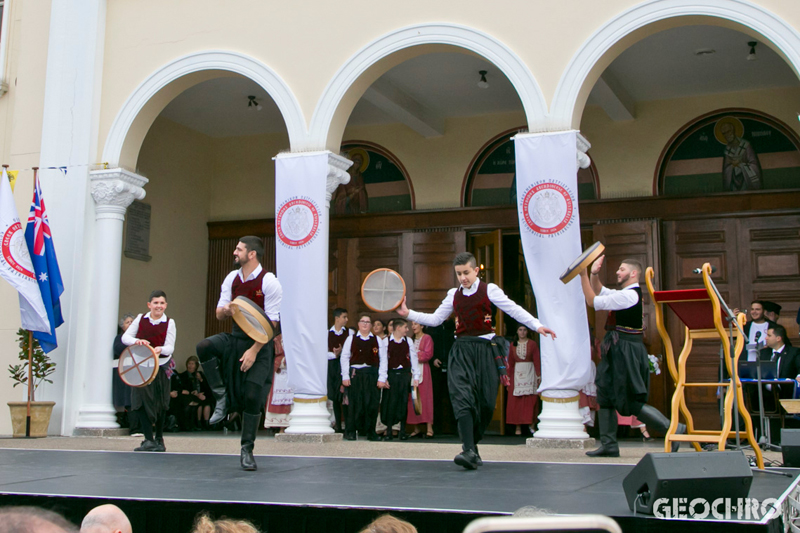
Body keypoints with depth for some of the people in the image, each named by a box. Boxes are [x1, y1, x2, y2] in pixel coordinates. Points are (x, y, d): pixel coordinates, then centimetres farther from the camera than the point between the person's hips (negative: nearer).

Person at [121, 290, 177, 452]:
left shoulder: (169, 323, -3)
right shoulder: (140, 319, 1)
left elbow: (170, 347, -8)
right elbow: (125, 337, 1)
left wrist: (161, 349, -31)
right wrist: (137, 341, -20)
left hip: (161, 366, -1)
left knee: (161, 404, 7)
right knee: (140, 402, -10)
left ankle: (159, 439, 24)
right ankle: (148, 440, -7)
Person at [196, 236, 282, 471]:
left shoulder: (269, 281, -11)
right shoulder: (231, 278, 7)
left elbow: (271, 322, -13)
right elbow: (219, 314, 10)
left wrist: (254, 350, -19)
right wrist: (225, 310, -15)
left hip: (260, 342, -5)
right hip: (235, 338, 5)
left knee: (252, 396, -7)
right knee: (204, 347, -25)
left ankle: (247, 450, 6)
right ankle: (222, 397, -10)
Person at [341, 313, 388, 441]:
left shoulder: (377, 340, 8)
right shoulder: (351, 339, 7)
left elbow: (383, 359, 5)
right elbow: (345, 357, 4)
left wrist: (382, 378, -2)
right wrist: (345, 376, -4)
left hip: (372, 374, 1)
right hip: (355, 374, -1)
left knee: (372, 404, 0)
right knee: (354, 403, -2)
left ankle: (370, 432, 10)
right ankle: (350, 431, 8)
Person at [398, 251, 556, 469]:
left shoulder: (489, 290, 4)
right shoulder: (453, 295, 14)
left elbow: (514, 310, 0)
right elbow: (435, 319, 21)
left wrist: (537, 325, -10)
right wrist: (408, 313, 12)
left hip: (485, 349, -1)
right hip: (461, 350, 2)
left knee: (486, 403, -1)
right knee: (462, 398, -17)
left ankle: (473, 444, 20)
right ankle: (469, 450, -23)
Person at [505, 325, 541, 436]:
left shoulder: (532, 344, 3)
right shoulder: (513, 345, 10)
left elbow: (537, 360, -1)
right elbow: (510, 362, 10)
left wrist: (538, 375, -9)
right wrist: (509, 376, 5)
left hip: (530, 373, -2)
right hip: (517, 373, 2)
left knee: (531, 400, -4)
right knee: (516, 400, -3)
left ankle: (531, 424, 2)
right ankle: (518, 426, -1)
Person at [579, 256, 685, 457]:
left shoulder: (630, 295, -17)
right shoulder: (624, 293, 14)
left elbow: (592, 301, -18)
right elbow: (599, 291, 24)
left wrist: (583, 275, -13)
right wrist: (594, 274, 5)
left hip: (626, 352, -10)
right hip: (617, 351, 10)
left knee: (632, 403, -7)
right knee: (605, 397, 10)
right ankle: (609, 444, 13)